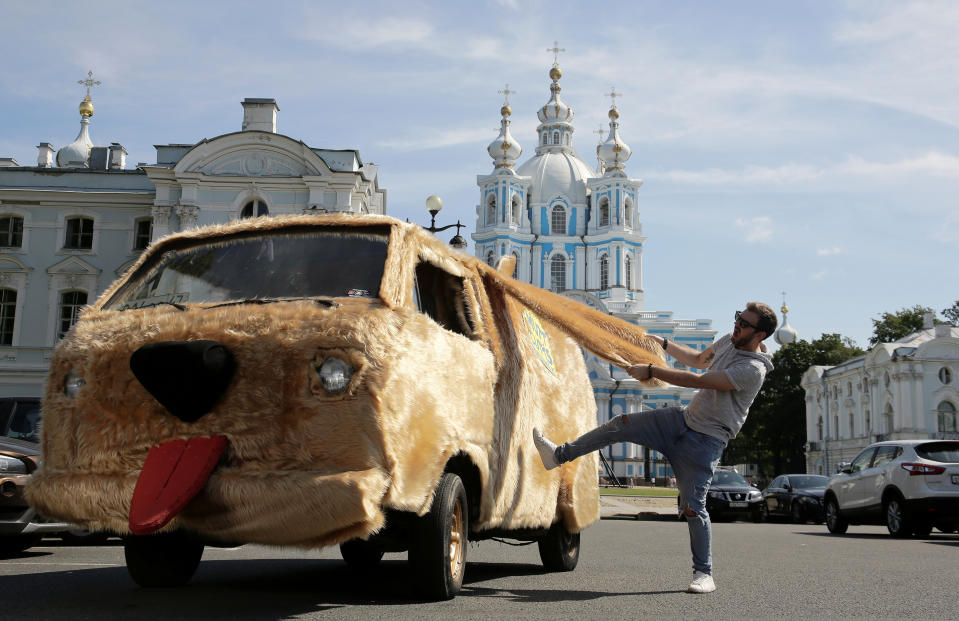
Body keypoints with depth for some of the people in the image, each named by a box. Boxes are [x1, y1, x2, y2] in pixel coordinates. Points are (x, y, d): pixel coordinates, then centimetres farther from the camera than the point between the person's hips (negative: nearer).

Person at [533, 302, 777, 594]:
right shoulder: (729, 340, 5)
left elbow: (697, 380, -27)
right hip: (683, 419, 8)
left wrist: (650, 371, -23)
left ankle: (704, 575, 8)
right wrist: (664, 344, 26)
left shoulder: (753, 369, -23)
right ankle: (559, 454, 8)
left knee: (693, 507, -9)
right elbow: (699, 359, 28)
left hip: (706, 440, -8)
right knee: (621, 424, -2)